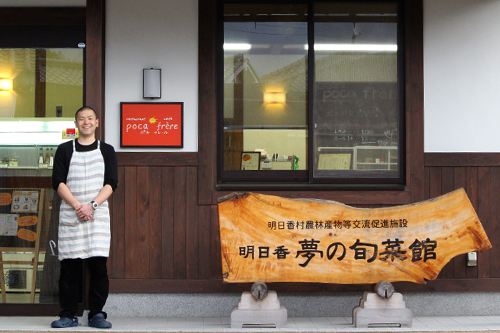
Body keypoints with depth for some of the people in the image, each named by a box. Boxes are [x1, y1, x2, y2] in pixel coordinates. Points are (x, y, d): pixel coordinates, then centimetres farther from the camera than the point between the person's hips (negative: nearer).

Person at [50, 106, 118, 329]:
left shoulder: (106, 150, 10)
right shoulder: (64, 150, 9)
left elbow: (111, 183, 2)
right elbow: (58, 182, 0)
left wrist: (92, 205, -12)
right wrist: (77, 206, -12)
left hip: (98, 215, 0)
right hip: (69, 216, 0)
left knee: (98, 265, -4)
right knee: (68, 267, 0)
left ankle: (96, 314, 5)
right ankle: (68, 315, 8)